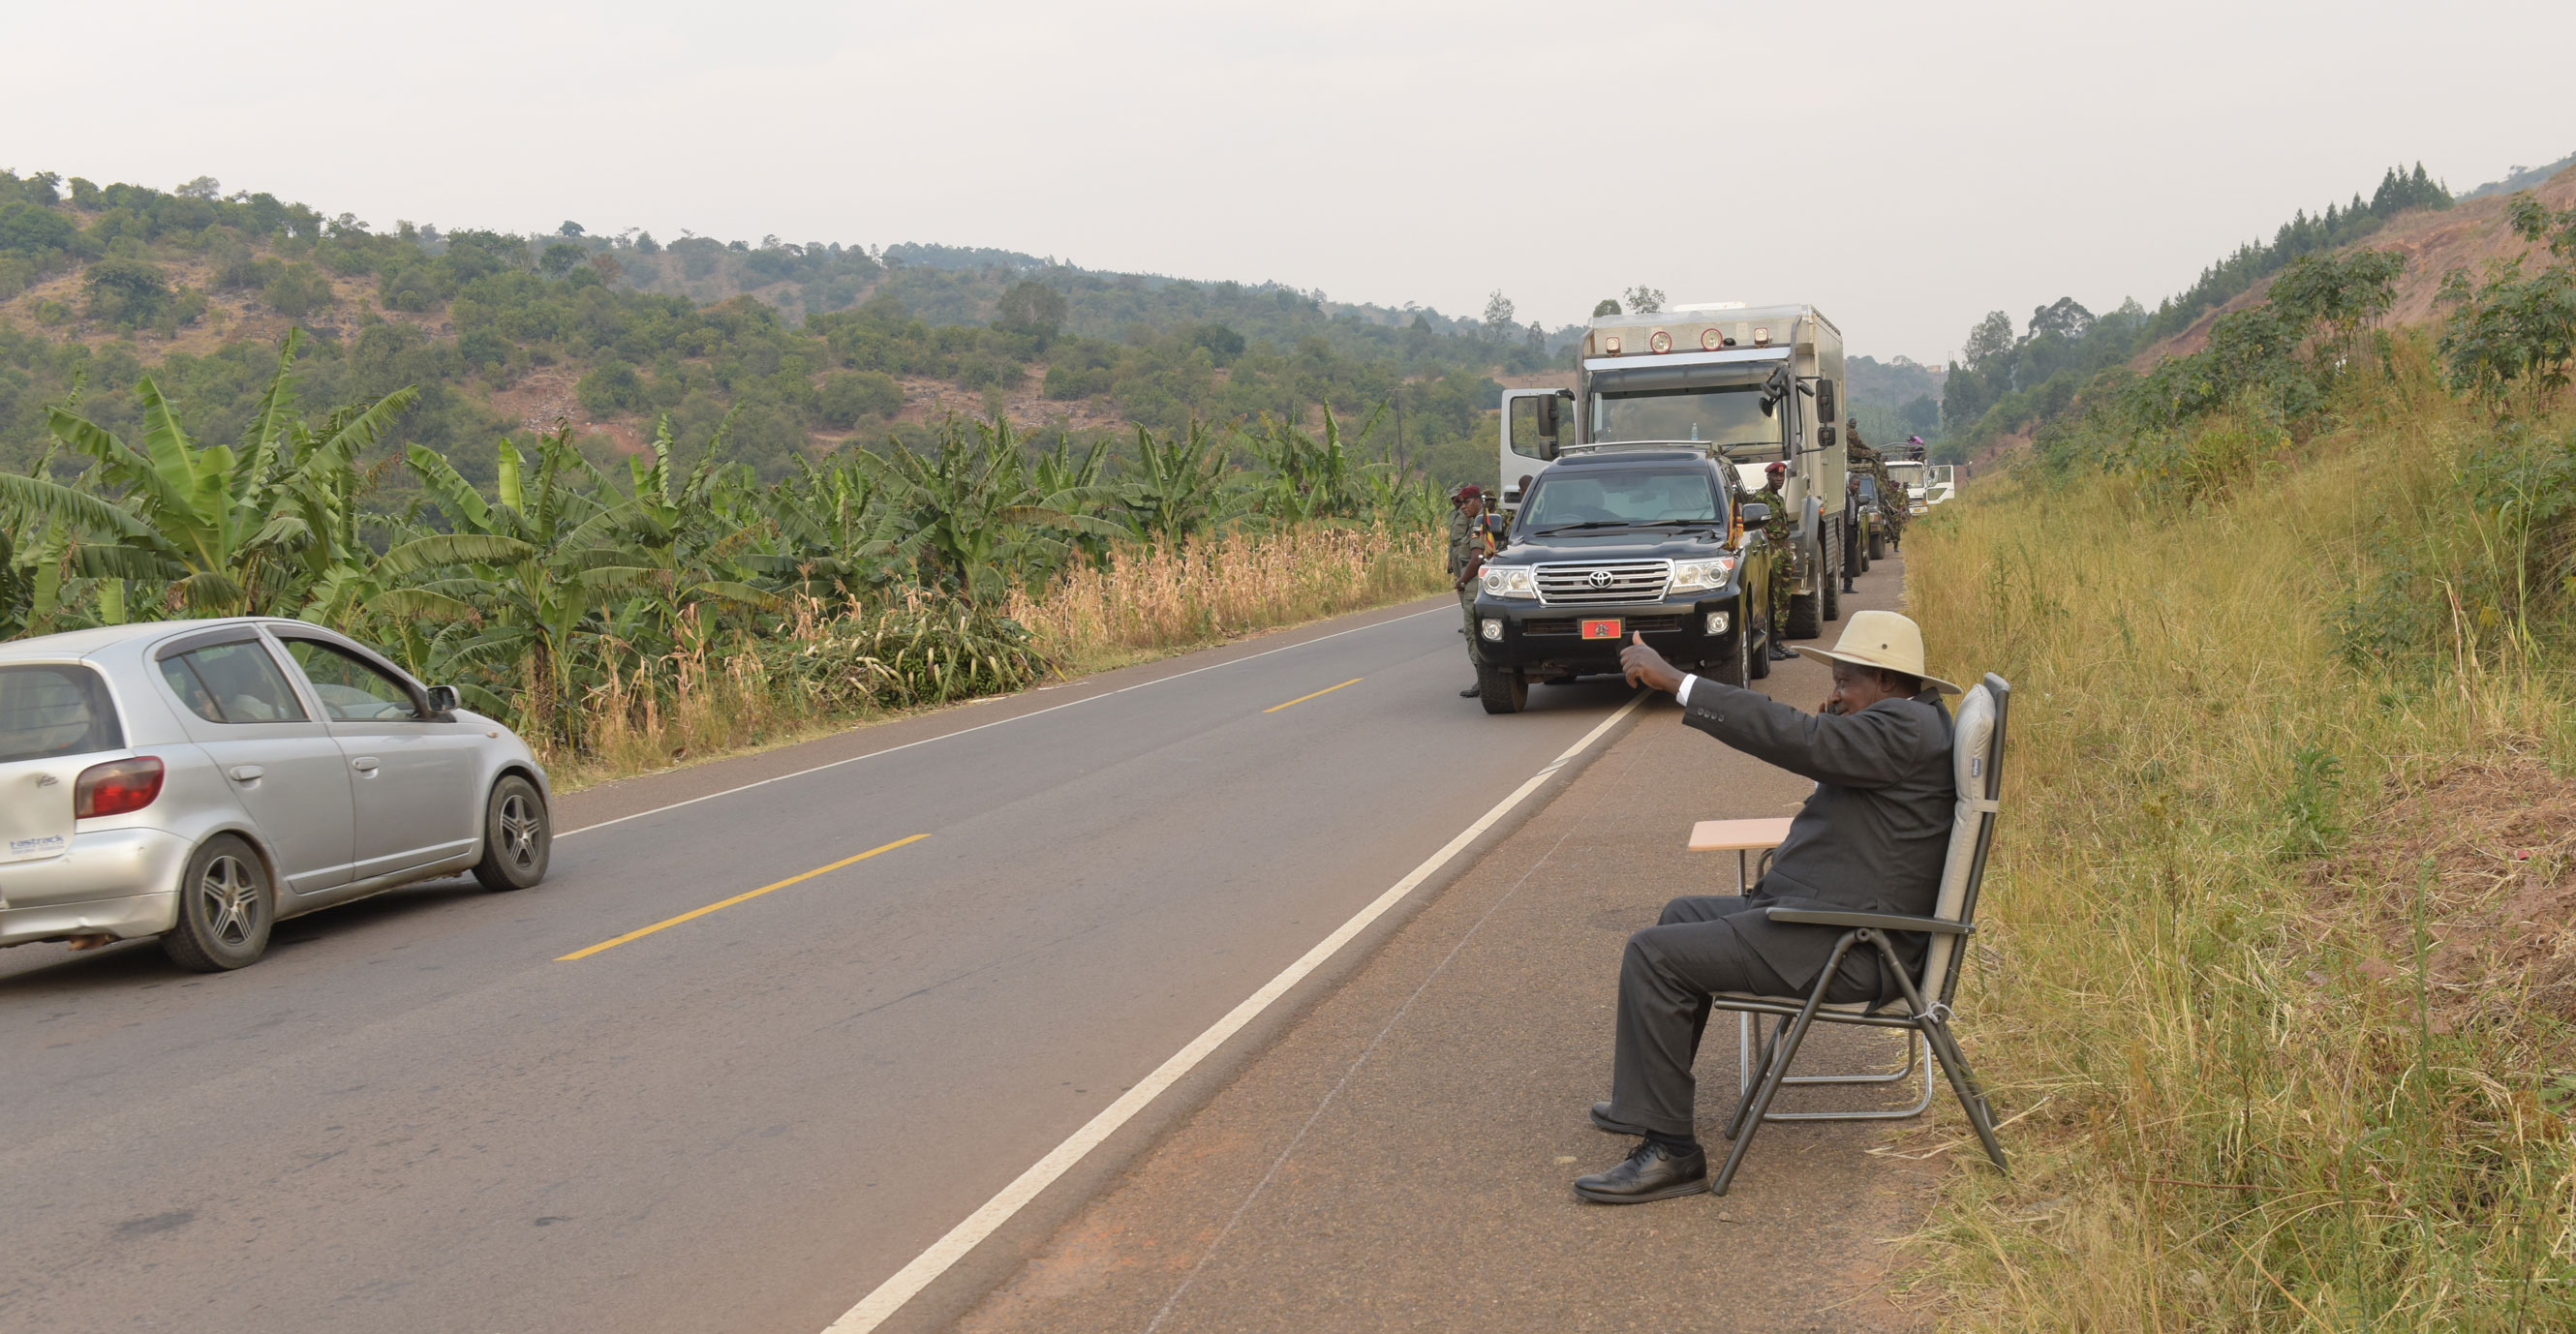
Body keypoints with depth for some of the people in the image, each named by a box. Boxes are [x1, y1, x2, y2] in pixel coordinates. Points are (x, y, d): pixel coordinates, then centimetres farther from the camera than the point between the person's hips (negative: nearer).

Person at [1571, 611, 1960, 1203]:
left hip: (1844, 948, -12)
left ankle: (1668, 1151, -12)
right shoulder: (1915, 723, 15)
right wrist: (1832, 722, 10)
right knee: (1683, 915, 27)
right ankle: (1650, 1099, 35)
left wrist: (1673, 679, -29)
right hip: (1829, 915, 12)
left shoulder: (1902, 728, -18)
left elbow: (1794, 736, -29)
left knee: (1654, 954, -17)